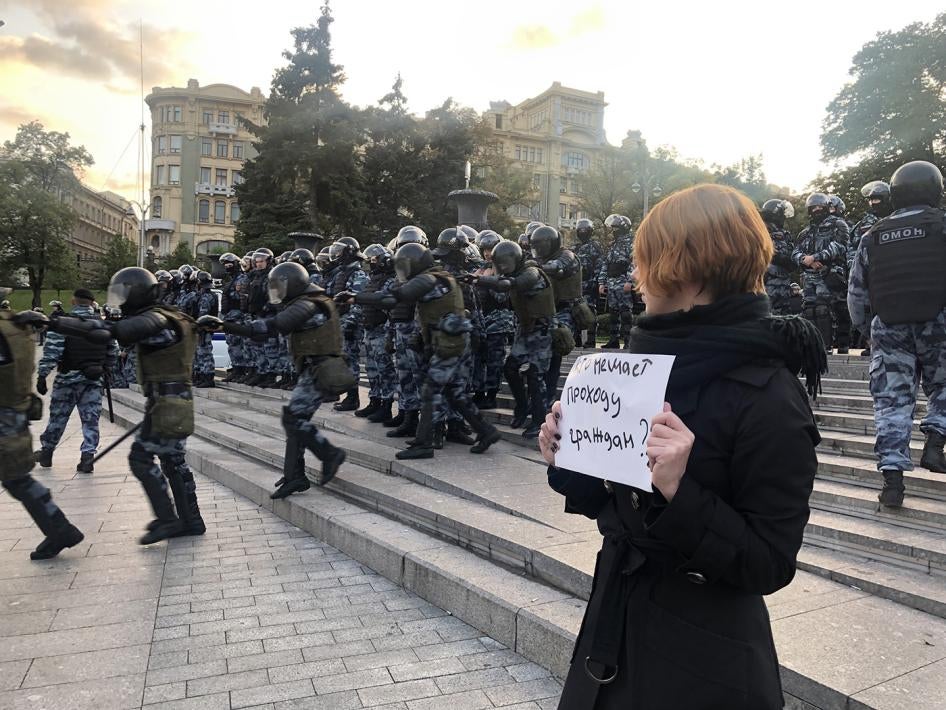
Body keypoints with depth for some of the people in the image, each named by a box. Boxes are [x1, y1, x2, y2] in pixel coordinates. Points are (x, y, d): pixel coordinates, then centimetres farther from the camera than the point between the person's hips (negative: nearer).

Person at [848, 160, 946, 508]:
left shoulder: (872, 238, 6)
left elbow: (856, 291, 11)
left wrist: (861, 325, 24)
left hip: (889, 329, 2)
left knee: (892, 401, 3)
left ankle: (892, 478, -1)